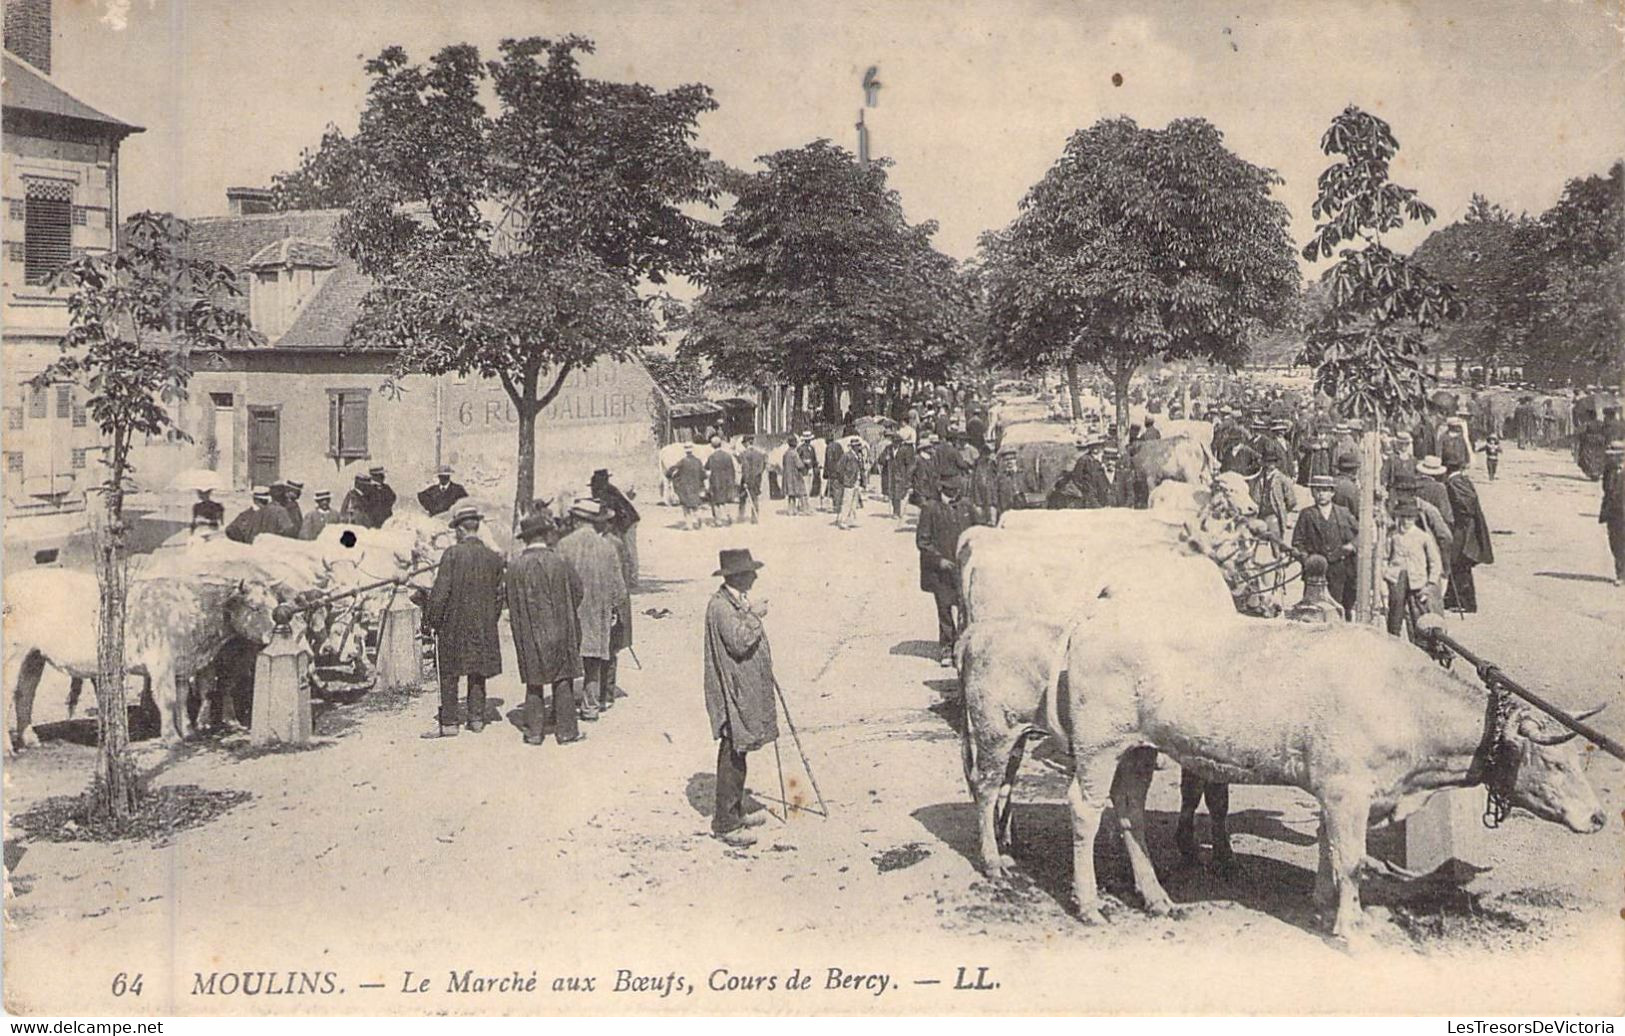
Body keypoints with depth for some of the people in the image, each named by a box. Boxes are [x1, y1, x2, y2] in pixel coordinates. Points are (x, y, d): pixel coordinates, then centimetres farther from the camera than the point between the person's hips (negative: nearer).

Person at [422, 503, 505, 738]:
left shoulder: (452, 554, -12)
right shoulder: (494, 558, 2)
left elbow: (440, 591, -13)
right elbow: (498, 595, 8)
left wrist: (430, 620, -5)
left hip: (454, 624, -4)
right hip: (484, 626, 4)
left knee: (449, 675, 3)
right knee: (478, 673, 14)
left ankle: (449, 723, 4)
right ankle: (476, 718, 16)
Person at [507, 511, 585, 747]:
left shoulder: (515, 566, -4)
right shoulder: (557, 562, -12)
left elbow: (513, 603, 3)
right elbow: (576, 590, -1)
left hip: (528, 636, 2)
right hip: (559, 630, -2)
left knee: (534, 682, 9)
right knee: (562, 680, 7)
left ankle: (534, 731, 10)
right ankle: (566, 729, 10)